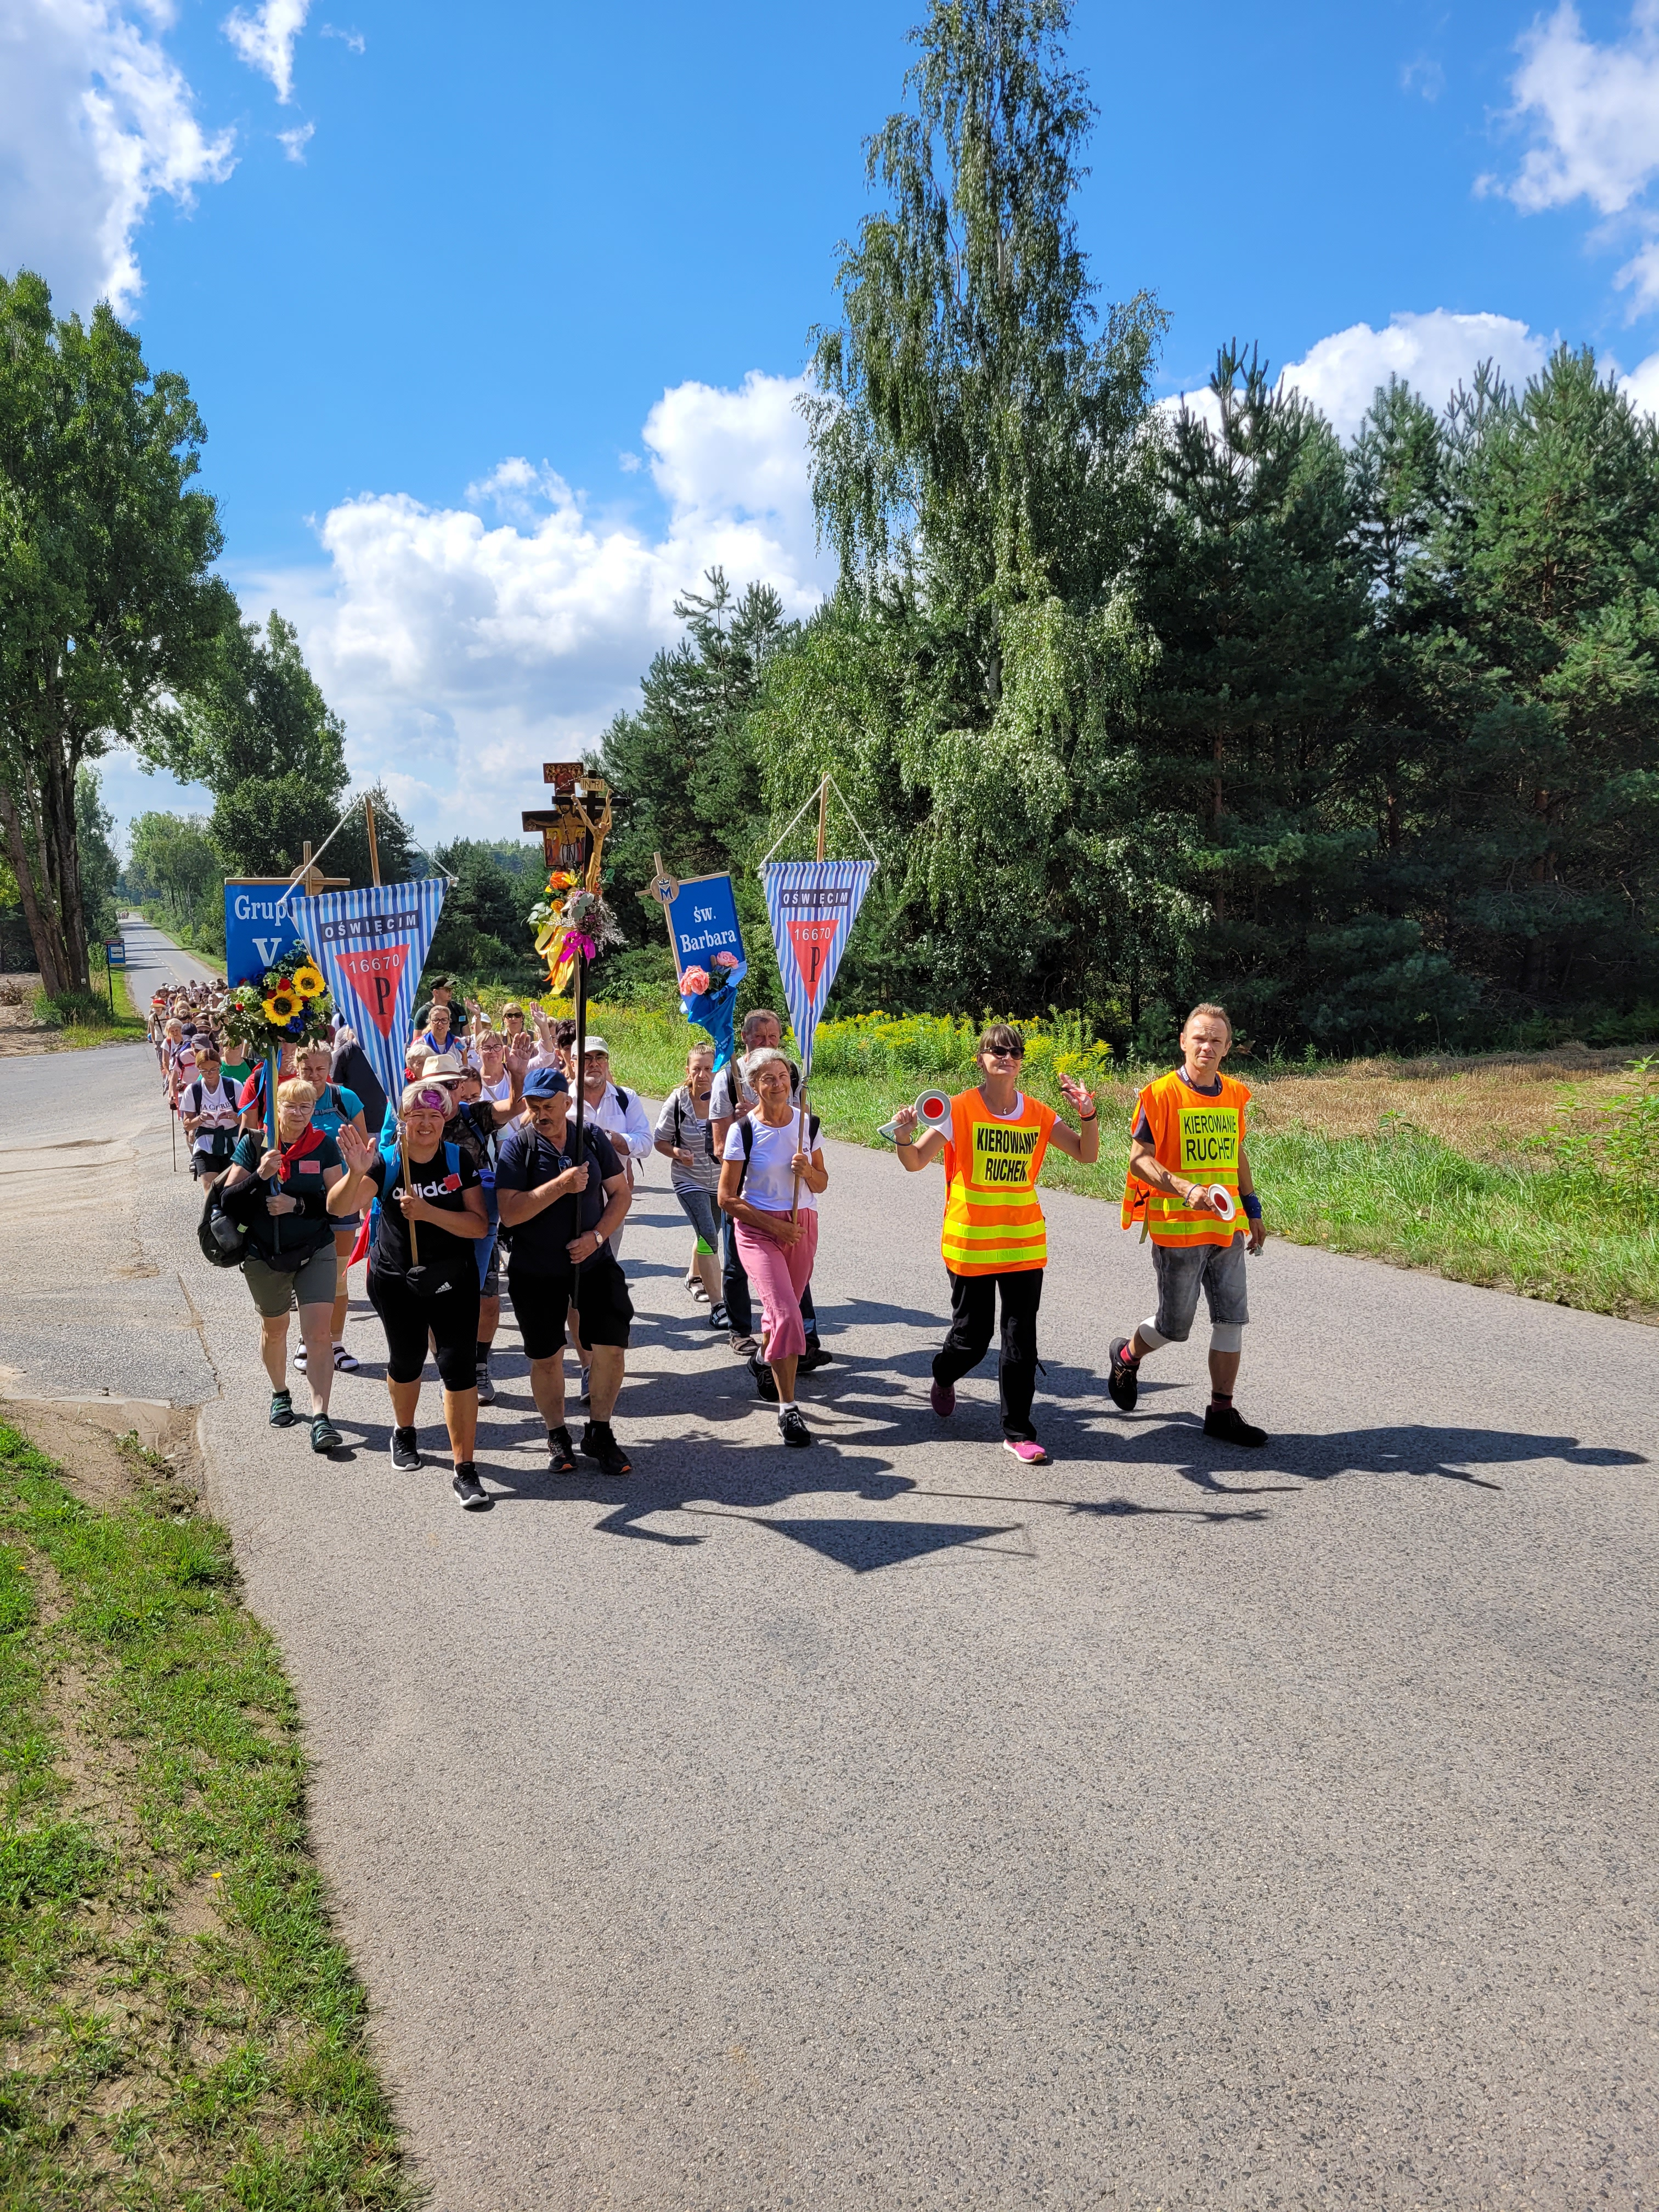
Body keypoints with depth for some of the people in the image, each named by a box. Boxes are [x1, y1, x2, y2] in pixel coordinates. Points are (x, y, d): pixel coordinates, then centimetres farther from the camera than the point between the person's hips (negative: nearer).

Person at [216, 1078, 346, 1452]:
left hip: (315, 1252, -1)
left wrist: (298, 1204, -21)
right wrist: (259, 1176, -26)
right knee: (274, 1328, 19)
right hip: (265, 1255, 1)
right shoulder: (254, 1144, -7)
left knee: (318, 1334, -12)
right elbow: (228, 1200, -10)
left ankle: (320, 1418, -12)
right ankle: (280, 1394, 44)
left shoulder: (324, 1146, -6)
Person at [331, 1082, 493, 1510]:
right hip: (395, 1282, 1)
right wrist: (356, 1174, -46)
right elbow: (338, 1207, -26)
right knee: (406, 1360, 17)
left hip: (453, 1280, 0)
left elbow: (480, 1225, -16)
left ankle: (465, 1471, -3)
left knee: (458, 1367, -9)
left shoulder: (458, 1161, -9)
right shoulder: (385, 1163, -11)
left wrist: (428, 1212, -28)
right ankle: (404, 1432, 48)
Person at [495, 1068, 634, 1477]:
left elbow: (620, 1192, 4)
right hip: (536, 1270, -2)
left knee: (611, 1348, -3)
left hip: (593, 1262, 2)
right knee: (546, 1358, 7)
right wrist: (561, 1185, -26)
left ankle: (599, 1434, 16)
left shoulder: (592, 1138, -1)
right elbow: (509, 1212, -19)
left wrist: (598, 1235, -11)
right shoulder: (516, 1146, -10)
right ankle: (557, 1436, 28)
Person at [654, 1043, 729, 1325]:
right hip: (689, 1180, -2)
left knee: (708, 1234, 20)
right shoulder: (676, 1103, -12)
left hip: (721, 1180, 2)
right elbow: (661, 1141, 0)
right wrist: (677, 1153, -21)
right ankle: (716, 1306, -14)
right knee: (708, 1237, -17)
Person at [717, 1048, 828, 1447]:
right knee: (787, 1314, -19)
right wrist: (774, 1226, -13)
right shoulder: (744, 1130, -8)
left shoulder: (807, 1123, 3)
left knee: (784, 1309, 16)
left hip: (802, 1225, 4)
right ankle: (788, 1407, -11)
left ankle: (763, 1360, 50)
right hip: (758, 1228, -4)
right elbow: (727, 1199, -7)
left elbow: (822, 1184, 11)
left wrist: (808, 1170, -11)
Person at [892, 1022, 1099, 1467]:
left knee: (1020, 1338, 1)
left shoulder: (1038, 1113, 3)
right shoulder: (960, 1109, -8)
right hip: (971, 1243, -3)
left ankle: (1018, 1431, 12)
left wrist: (1088, 1114, -10)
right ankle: (943, 1375, 42)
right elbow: (915, 1162, -11)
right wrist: (904, 1137, -32)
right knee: (972, 1337, 7)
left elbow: (1087, 1154, 7)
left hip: (1025, 1244, 3)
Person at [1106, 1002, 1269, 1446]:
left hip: (1226, 1229, 5)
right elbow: (1140, 1160, -15)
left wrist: (1252, 1210, 21)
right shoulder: (1161, 1094, -11)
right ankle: (1127, 1356, 35)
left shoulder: (1234, 1095, 8)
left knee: (1232, 1318, 4)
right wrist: (1186, 1188, -29)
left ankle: (1221, 1411, 13)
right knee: (1174, 1326, 5)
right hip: (1177, 1230, -5)